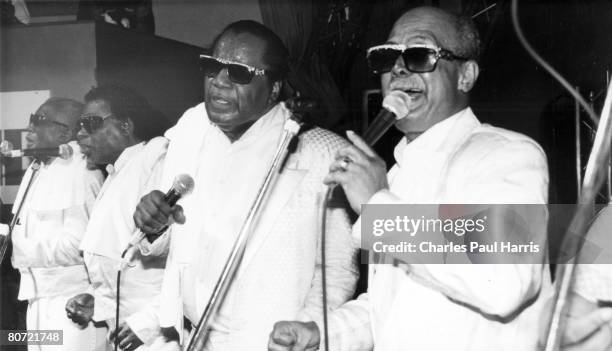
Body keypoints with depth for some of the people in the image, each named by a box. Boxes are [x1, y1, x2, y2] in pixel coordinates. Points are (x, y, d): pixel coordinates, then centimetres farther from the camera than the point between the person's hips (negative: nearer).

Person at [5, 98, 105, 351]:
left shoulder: (79, 171, -14)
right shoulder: (37, 168, 14)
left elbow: (78, 244, -20)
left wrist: (21, 251, -14)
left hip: (71, 299, -9)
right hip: (38, 296, 9)